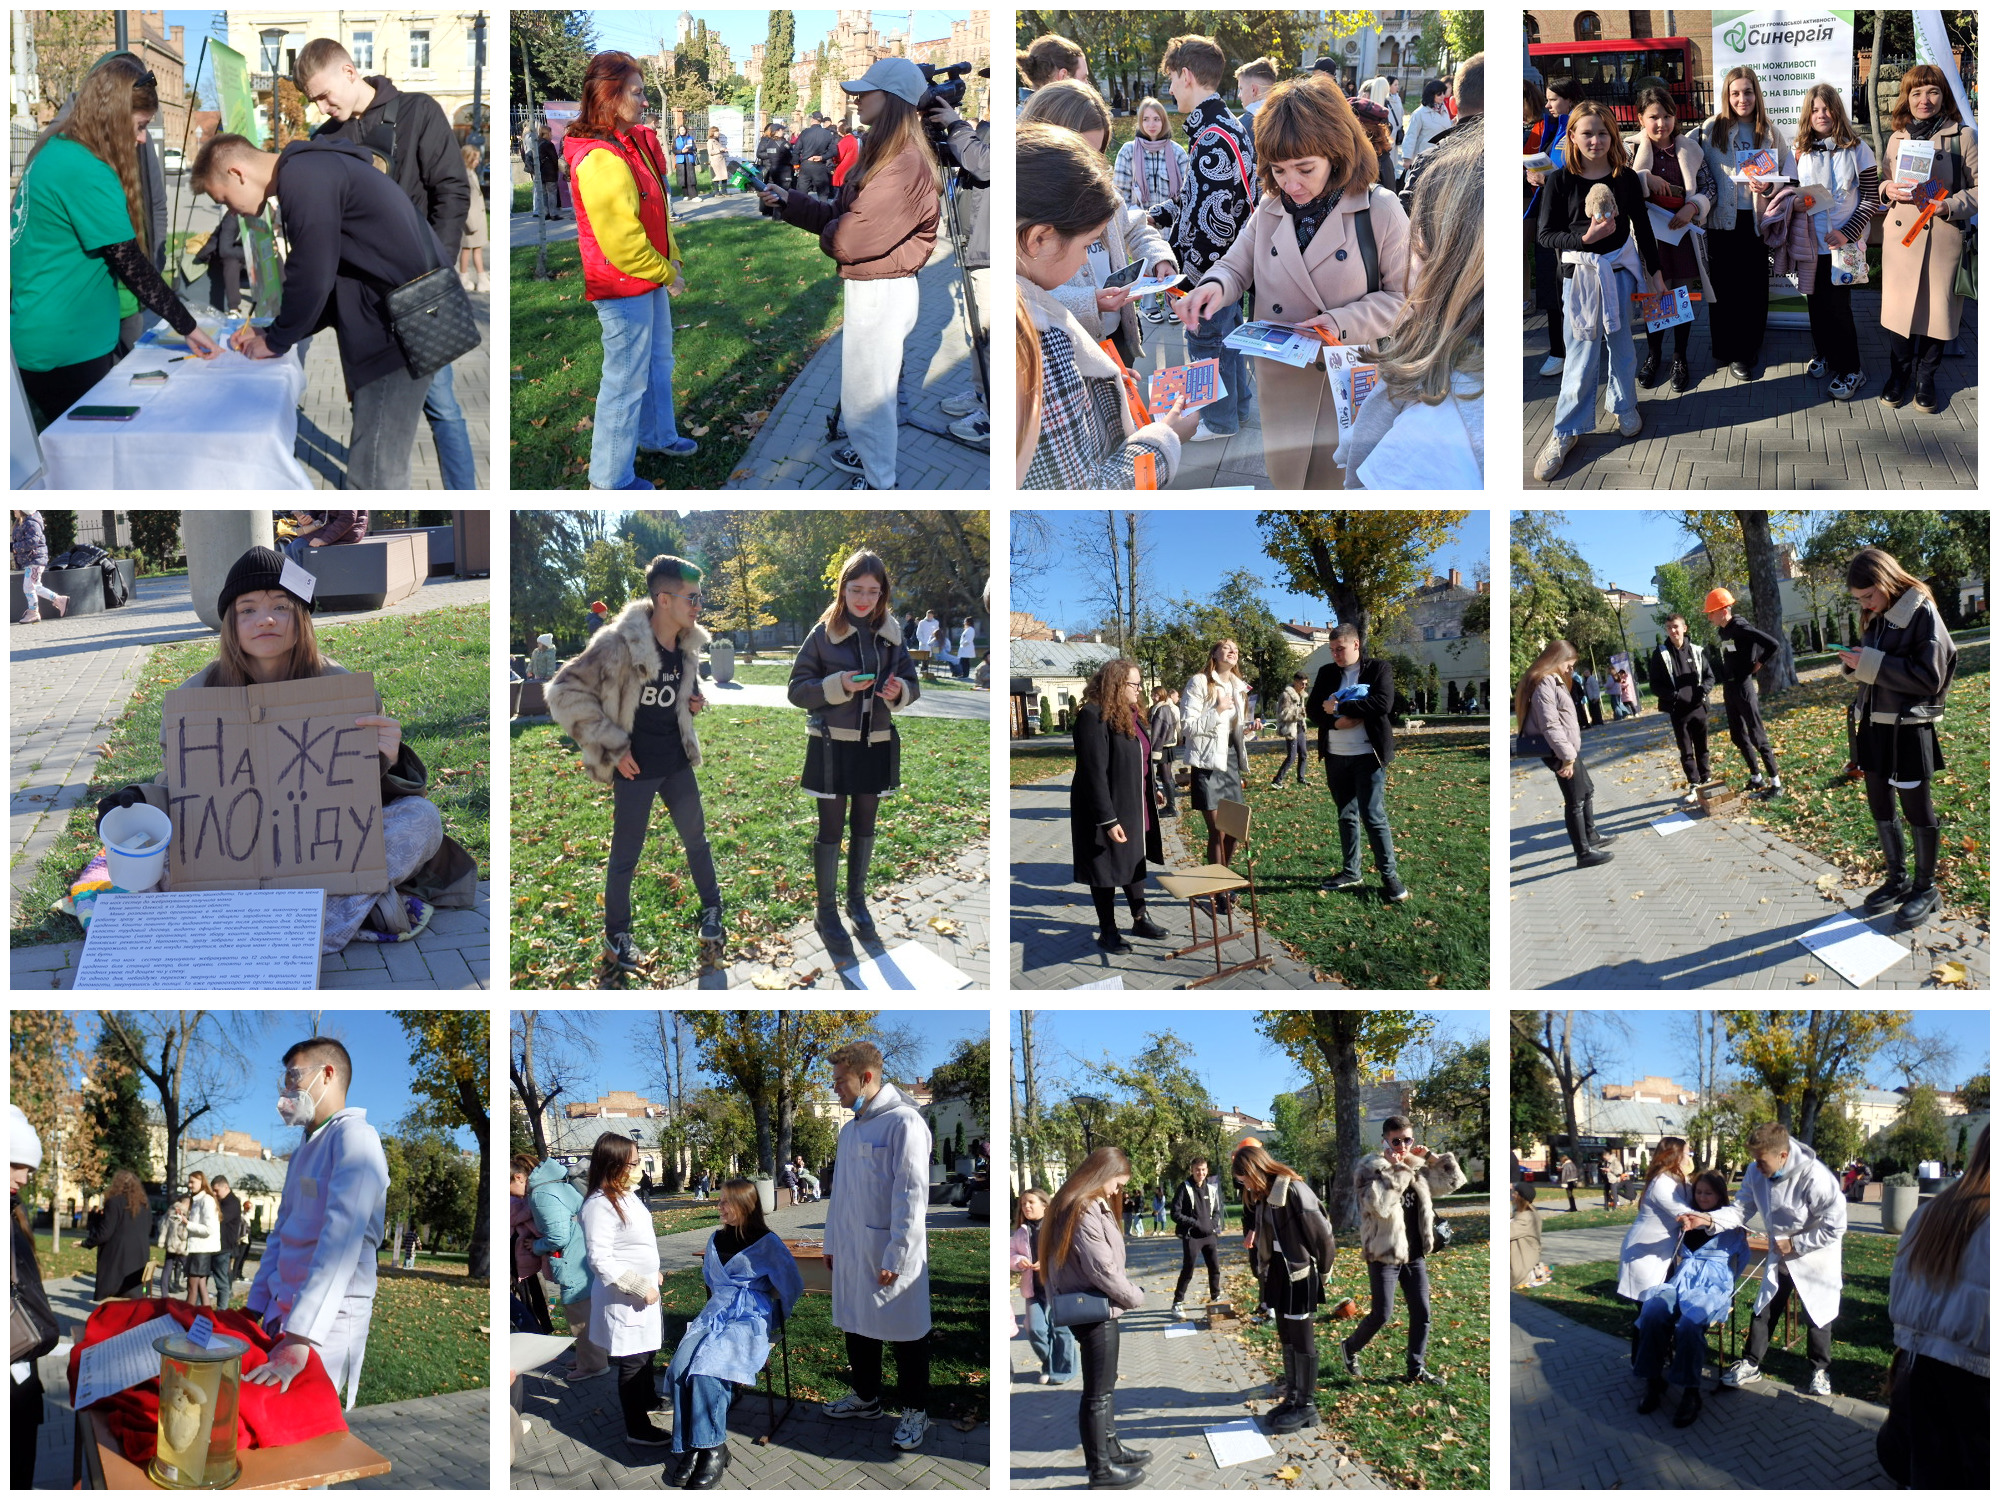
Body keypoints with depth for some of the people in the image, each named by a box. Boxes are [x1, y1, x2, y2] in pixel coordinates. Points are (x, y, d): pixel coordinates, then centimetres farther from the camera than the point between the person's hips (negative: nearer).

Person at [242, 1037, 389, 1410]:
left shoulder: (354, 1137, -14)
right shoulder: (304, 1149, 17)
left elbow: (341, 1240, -26)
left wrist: (300, 1339, -33)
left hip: (330, 1320, -8)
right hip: (283, 1311, 8)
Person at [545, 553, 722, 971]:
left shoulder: (689, 643, -3)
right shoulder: (620, 644, -24)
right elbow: (566, 693, -21)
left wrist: (697, 699, -4)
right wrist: (612, 746, -19)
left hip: (678, 764, 5)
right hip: (635, 769, -5)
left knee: (696, 840, 19)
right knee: (625, 857, 9)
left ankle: (712, 912, 38)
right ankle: (616, 937, 26)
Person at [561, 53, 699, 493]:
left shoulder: (636, 143, 6)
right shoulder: (599, 160, -25)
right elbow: (620, 239, -25)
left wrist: (671, 261, 6)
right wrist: (667, 274, -14)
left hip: (652, 278, 10)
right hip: (623, 287, -10)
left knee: (658, 361, 26)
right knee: (627, 380, 0)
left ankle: (657, 435, 46)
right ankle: (610, 477, 11)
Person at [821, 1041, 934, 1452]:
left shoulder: (903, 1122, -14)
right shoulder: (850, 1129, 11)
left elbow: (912, 1195, -17)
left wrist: (895, 1257, -18)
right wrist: (832, 1243, 17)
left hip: (890, 1254, -8)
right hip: (852, 1251, 8)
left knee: (904, 1333, 3)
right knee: (857, 1326, 16)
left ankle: (915, 1411, 15)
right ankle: (866, 1398, 32)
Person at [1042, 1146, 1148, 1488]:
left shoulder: (1089, 1206, 12)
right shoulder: (1084, 1212, -21)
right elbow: (1102, 1269, -22)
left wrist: (1125, 1293, -1)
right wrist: (1135, 1296, -8)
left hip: (1095, 1307, 10)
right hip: (1095, 1311, -10)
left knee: (1106, 1385, 21)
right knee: (1098, 1392, 0)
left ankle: (1110, 1449, 34)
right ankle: (1101, 1469, 9)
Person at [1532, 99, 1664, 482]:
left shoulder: (1626, 178, -3)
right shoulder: (1560, 181, -9)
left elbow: (1643, 227, 6)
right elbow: (1546, 234, -8)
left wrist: (1655, 273, 10)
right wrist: (1585, 237, -24)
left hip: (1621, 271, 2)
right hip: (1579, 273, -2)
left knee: (1620, 343, 15)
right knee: (1580, 353, -2)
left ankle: (1623, 406, 36)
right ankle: (1567, 430, 7)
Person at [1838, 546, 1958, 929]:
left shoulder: (1922, 614, -14)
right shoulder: (1875, 619, 8)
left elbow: (1929, 678, -20)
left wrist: (1871, 664, -23)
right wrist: (1854, 664, -5)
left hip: (1908, 729, -8)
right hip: (1874, 726, 8)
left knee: (1917, 811, 4)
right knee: (1880, 810, 14)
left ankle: (1926, 888, 16)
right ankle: (1897, 880, 28)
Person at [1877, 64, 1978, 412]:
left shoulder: (1963, 137, -4)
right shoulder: (1897, 138, 9)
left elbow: (1980, 188, -4)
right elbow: (1881, 183, 19)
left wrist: (1948, 206, -19)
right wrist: (1889, 189, -5)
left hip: (1944, 238, -3)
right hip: (1900, 236, 3)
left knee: (1936, 309, 5)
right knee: (1898, 307, 5)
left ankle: (1925, 377, 22)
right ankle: (1899, 373, 23)